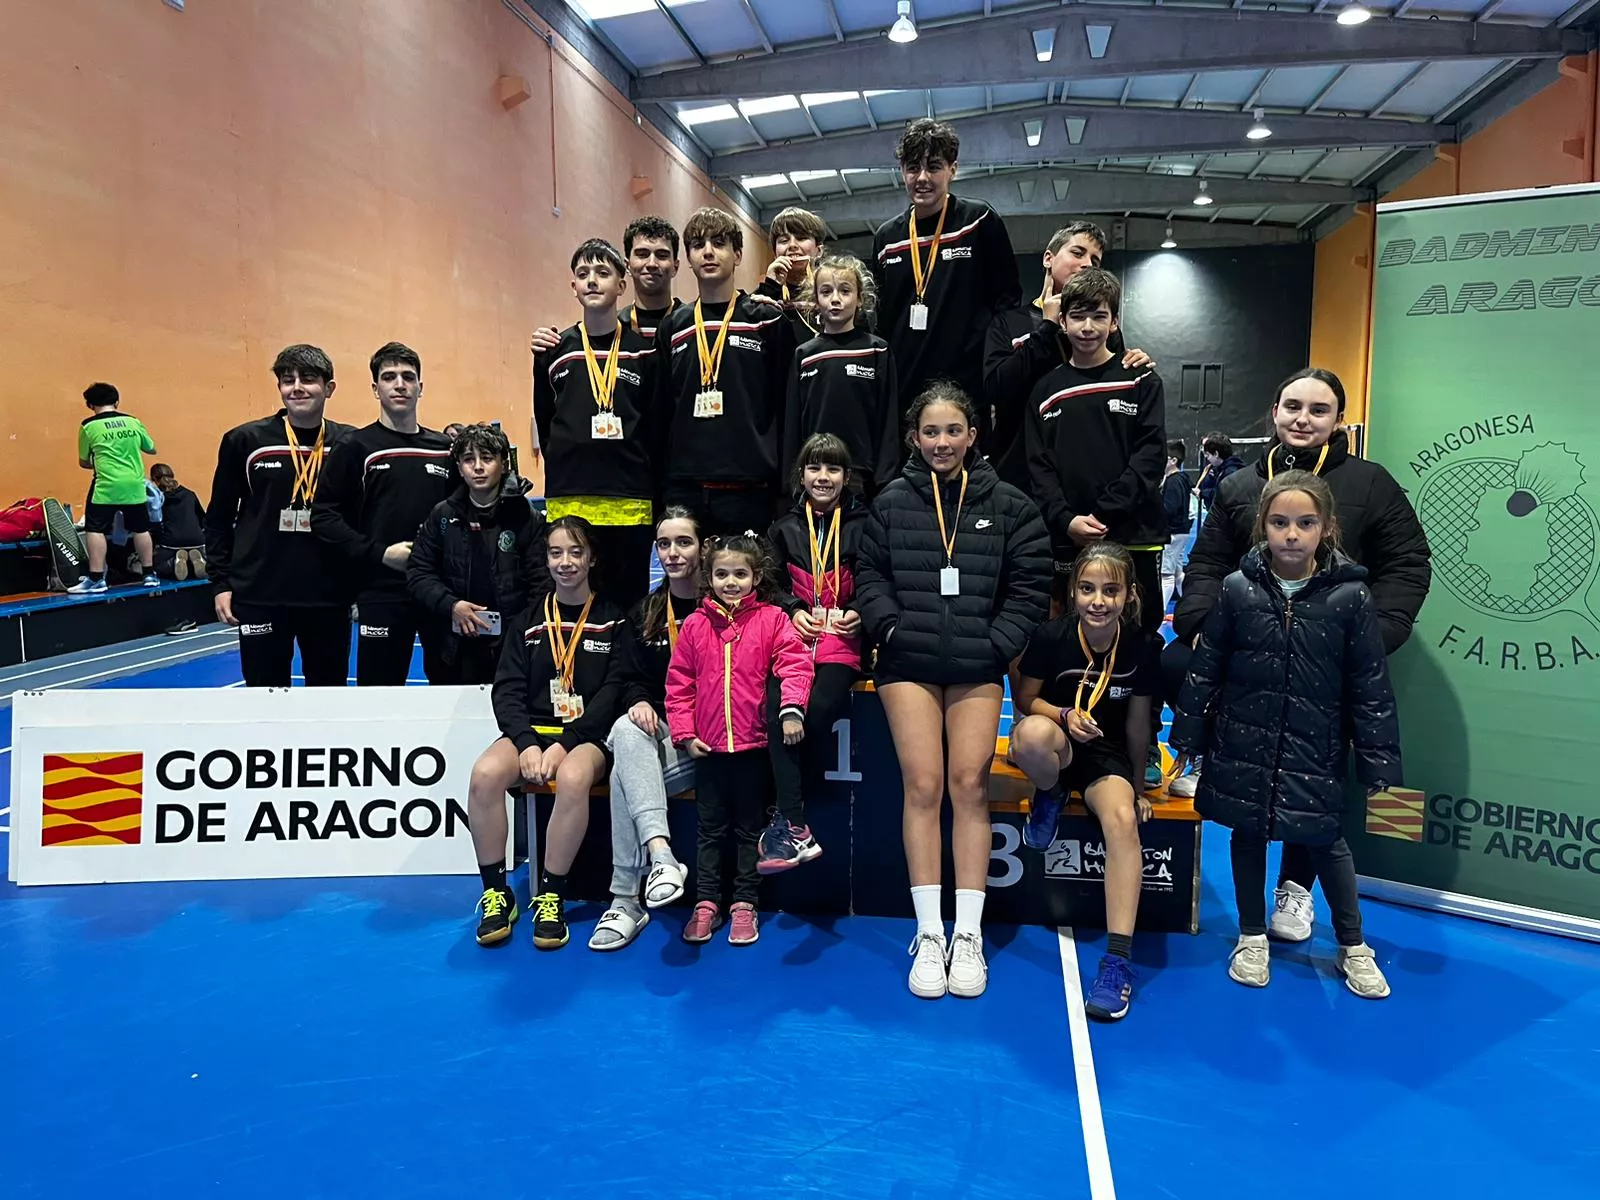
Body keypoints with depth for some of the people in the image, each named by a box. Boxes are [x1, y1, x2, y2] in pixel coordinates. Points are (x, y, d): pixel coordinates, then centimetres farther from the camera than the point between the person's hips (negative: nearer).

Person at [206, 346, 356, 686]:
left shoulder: (350, 444, 1)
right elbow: (219, 518, 5)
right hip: (260, 597, -1)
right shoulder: (244, 441, -1)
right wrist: (220, 583, 0)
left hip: (330, 597, 1)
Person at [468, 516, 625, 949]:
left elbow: (613, 693, -5)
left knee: (573, 778, -37)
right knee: (485, 773, -29)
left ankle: (551, 897, -20)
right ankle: (496, 894, -13)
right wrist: (527, 743, -13)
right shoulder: (529, 620, 13)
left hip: (587, 735, -3)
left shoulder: (613, 620, 4)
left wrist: (565, 744, -17)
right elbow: (507, 690, 6)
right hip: (531, 730, 3)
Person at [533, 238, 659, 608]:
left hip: (630, 507, -1)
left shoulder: (644, 351, 5)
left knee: (627, 606, 6)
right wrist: (567, 469, 9)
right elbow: (544, 424, 13)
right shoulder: (554, 351, 8)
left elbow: (657, 429, 5)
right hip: (567, 504, 1)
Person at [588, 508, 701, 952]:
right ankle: (660, 854, -46)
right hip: (657, 733, 4)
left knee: (624, 774, -31)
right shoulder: (644, 612, 14)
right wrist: (637, 702, -10)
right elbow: (632, 678, 14)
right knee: (626, 729, -34)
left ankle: (626, 899, -25)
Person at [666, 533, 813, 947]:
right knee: (710, 829, 12)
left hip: (755, 745, -2)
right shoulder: (695, 625, 3)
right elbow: (679, 683, 5)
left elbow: (795, 663, -13)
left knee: (750, 829, 11)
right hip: (708, 747, 2)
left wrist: (791, 708, -27)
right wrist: (684, 732, -1)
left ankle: (745, 905, 22)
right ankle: (706, 904, 22)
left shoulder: (771, 619, -3)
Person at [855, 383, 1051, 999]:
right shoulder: (891, 503, 7)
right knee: (923, 786, -5)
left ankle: (968, 935, 6)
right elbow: (868, 577, 7)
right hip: (909, 664, 0)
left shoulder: (1008, 505, 7)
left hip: (977, 667, 0)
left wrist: (998, 644, -7)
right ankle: (929, 934, 4)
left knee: (970, 785, -4)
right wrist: (893, 629, -8)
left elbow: (1030, 587, 4)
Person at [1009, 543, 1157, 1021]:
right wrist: (1064, 715, -21)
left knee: (1123, 819, -31)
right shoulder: (1050, 636, -14)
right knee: (1032, 734, -39)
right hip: (1055, 746, -1)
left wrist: (1137, 786, 11)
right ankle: (1049, 796, -3)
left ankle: (1118, 958, -25)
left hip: (1106, 755, 1)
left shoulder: (1140, 649, -8)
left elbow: (1137, 724, 4)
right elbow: (1025, 699, -1)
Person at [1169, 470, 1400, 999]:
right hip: (1244, 747, 1)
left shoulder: (1350, 596, -9)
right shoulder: (1237, 590, -6)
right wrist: (1187, 740, 1)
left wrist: (1378, 762, -5)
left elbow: (1371, 687, -5)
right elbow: (1205, 671, 0)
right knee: (1247, 835, 14)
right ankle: (1252, 938, 33)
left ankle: (1353, 947, 34)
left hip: (1315, 752, -1)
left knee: (1326, 840, 12)